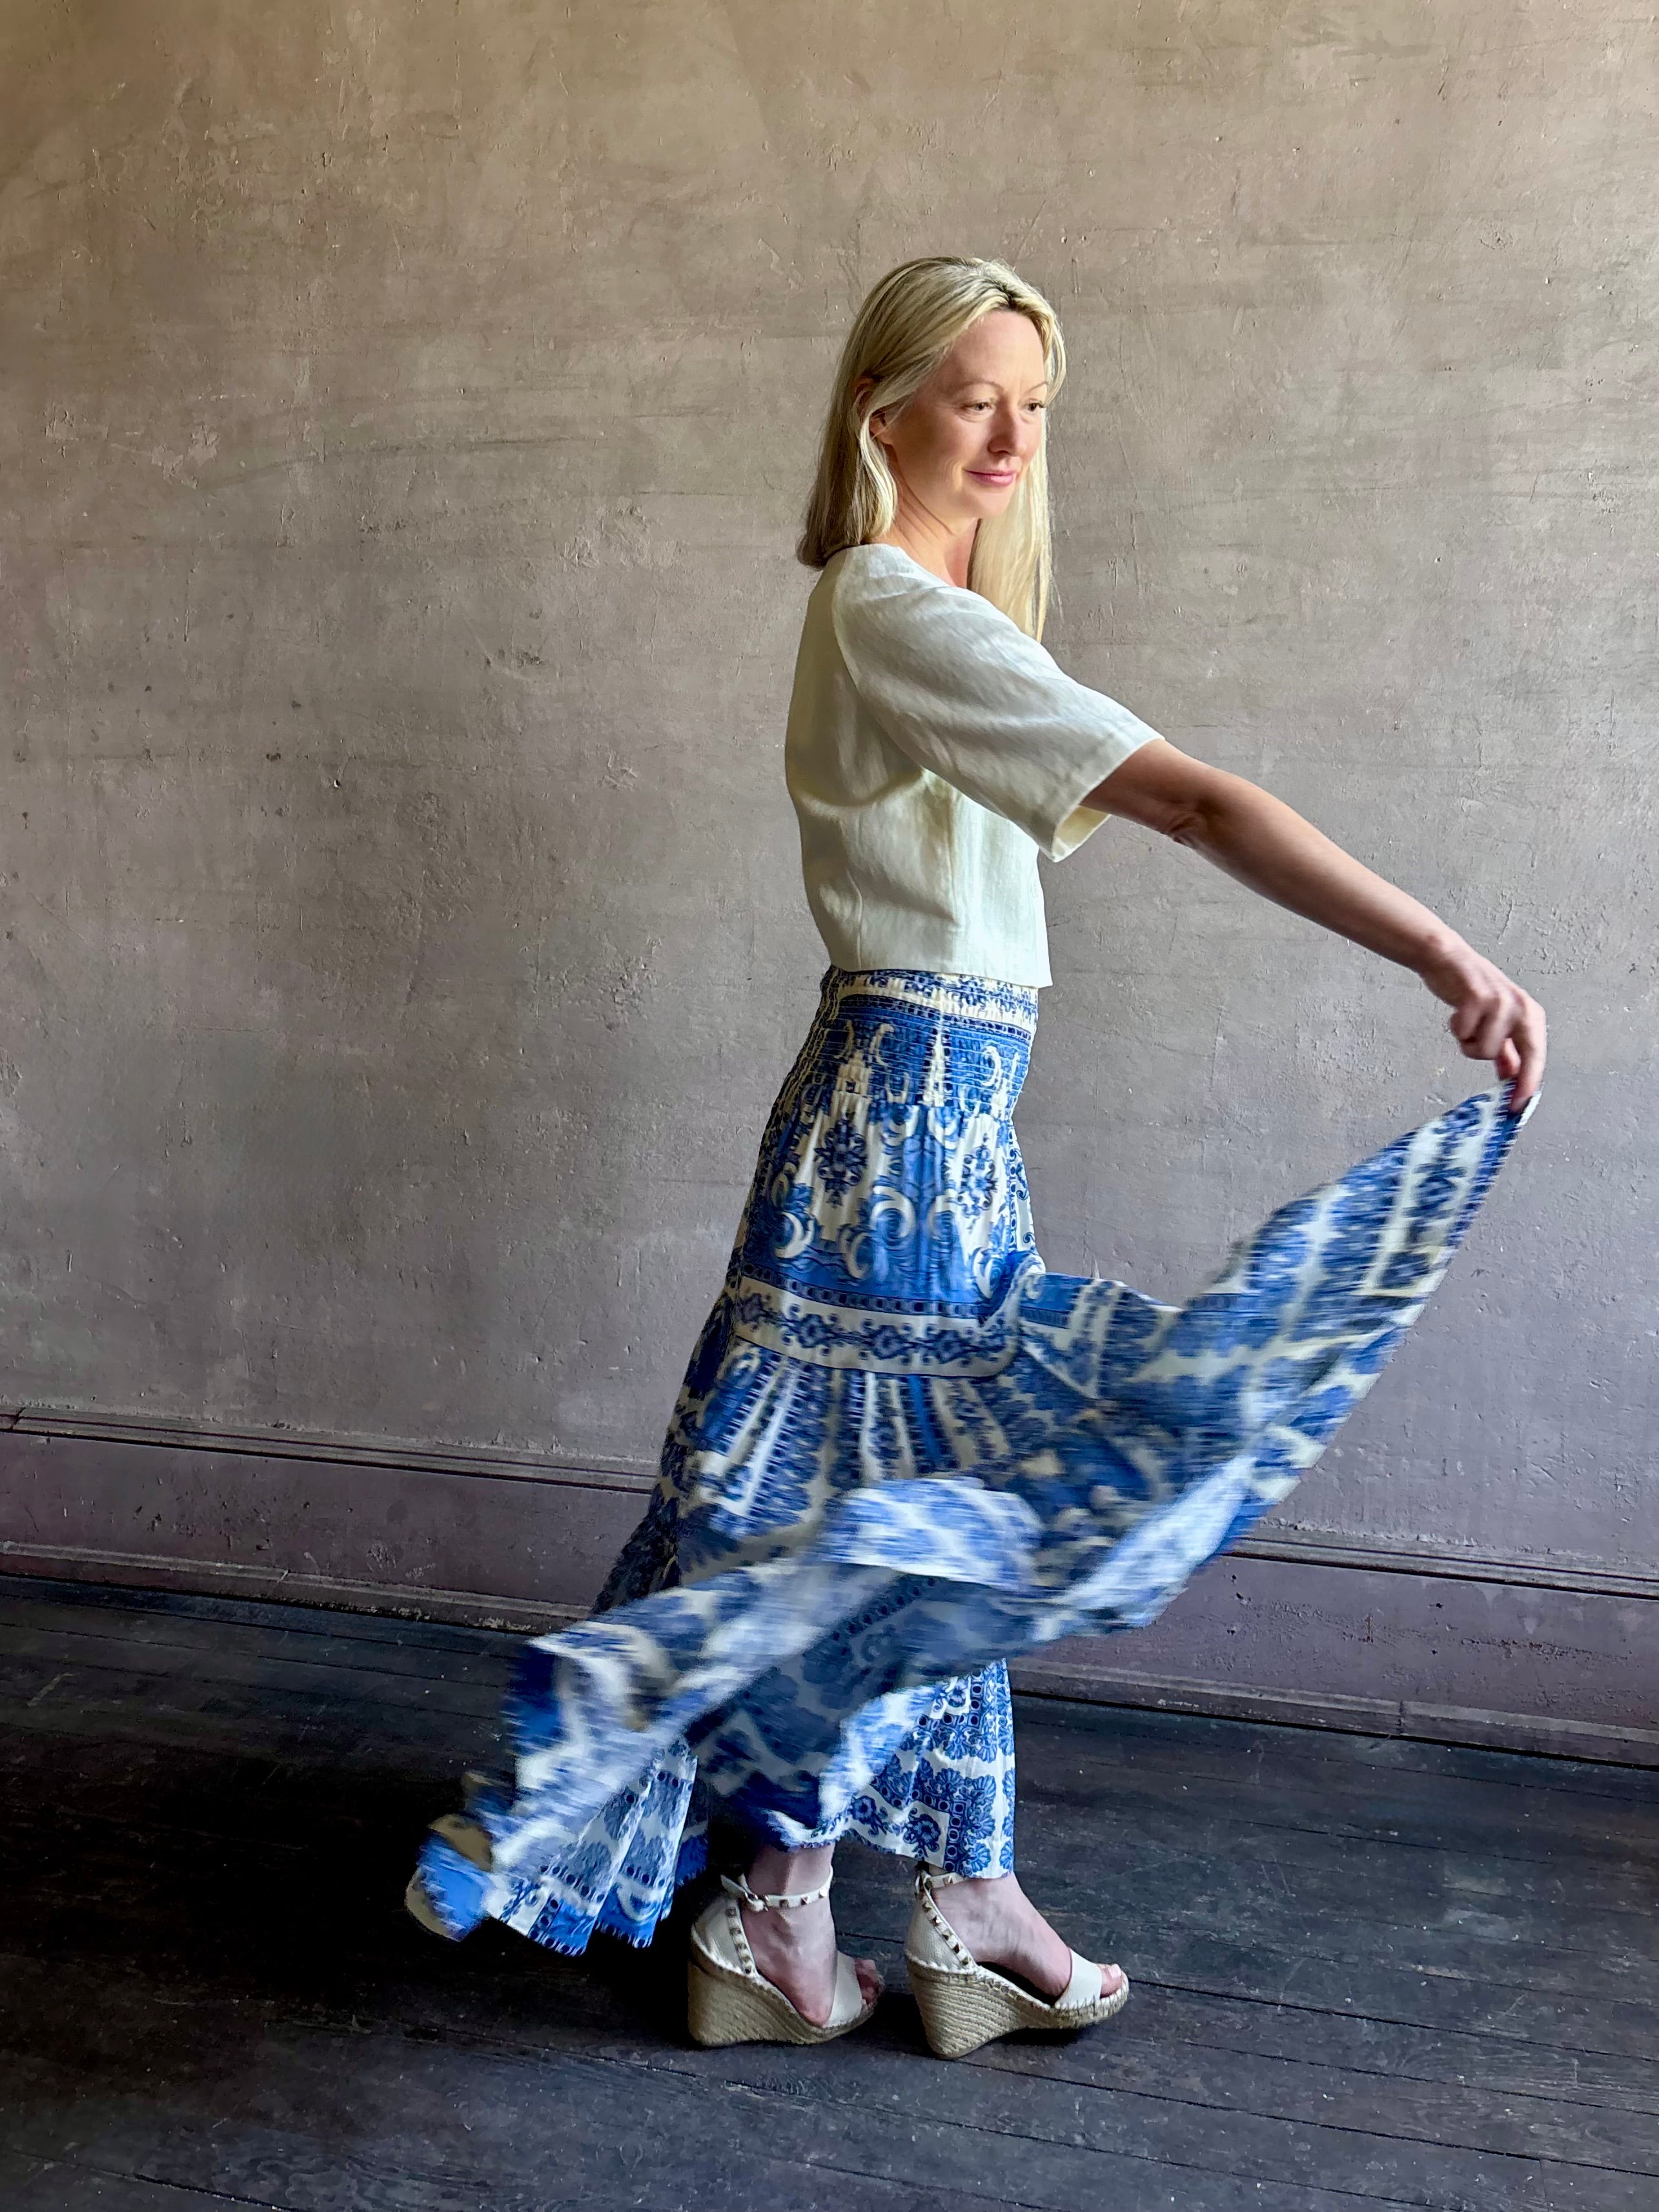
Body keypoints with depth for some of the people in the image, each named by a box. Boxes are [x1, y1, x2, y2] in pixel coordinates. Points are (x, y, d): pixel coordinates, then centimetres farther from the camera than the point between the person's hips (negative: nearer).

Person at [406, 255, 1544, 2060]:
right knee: (878, 1501, 1)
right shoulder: (898, 609, -18)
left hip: (942, 1105, 10)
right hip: (911, 1101, -10)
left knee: (947, 1502, 14)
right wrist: (1446, 956, -31)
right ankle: (787, 1914, 17)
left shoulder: (901, 607, 15)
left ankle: (964, 1896, 27)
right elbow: (1199, 803, -27)